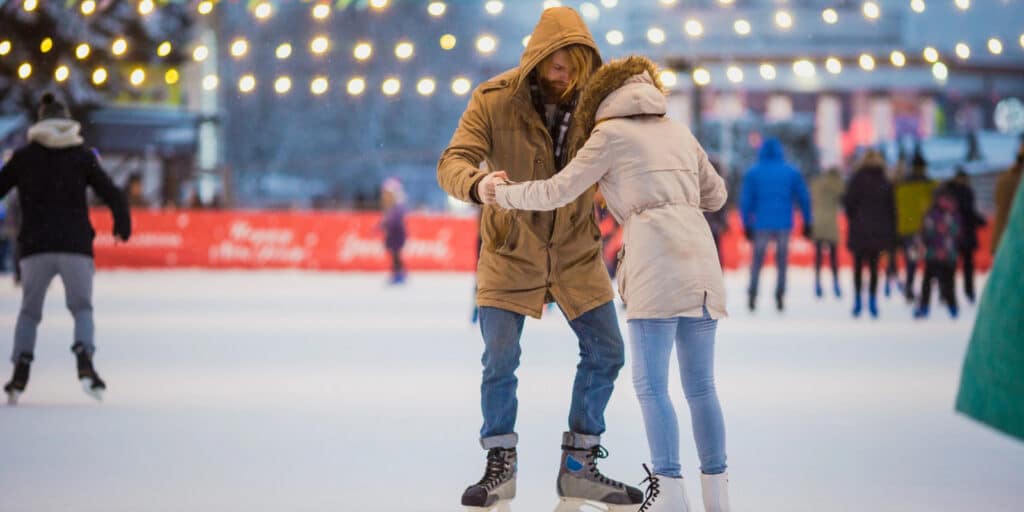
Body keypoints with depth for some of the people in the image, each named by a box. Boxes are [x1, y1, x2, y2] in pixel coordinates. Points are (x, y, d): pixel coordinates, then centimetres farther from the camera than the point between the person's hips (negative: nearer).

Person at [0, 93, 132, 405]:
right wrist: (122, 224, 19)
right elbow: (111, 194, 3)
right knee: (82, 307, 11)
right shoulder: (82, 156, 5)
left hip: (35, 248, 1)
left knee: (29, 310, 15)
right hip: (76, 246, -1)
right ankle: (85, 362, -14)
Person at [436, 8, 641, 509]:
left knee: (605, 353, 2)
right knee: (500, 359, -6)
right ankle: (500, 467, 12)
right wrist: (477, 184, -47)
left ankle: (579, 467, 15)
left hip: (576, 250, 3)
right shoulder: (493, 99, -17)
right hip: (510, 250, -3)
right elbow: (452, 164, -24)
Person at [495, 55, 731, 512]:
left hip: (655, 257, -6)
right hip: (700, 254, 6)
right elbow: (715, 194, 30)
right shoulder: (679, 133, 22)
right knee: (700, 385, 8)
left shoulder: (612, 133, 5)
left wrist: (503, 193, 20)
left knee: (650, 384, -2)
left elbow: (558, 191, 6)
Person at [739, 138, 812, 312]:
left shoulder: (753, 173, 2)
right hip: (784, 224, 0)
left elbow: (746, 200, 0)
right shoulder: (792, 172, 4)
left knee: (757, 261, 8)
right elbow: (804, 198, 5)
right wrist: (807, 223, 10)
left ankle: (752, 295, -2)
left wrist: (747, 224, 4)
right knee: (782, 262, 7)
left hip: (761, 224, 0)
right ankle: (779, 296, 0)